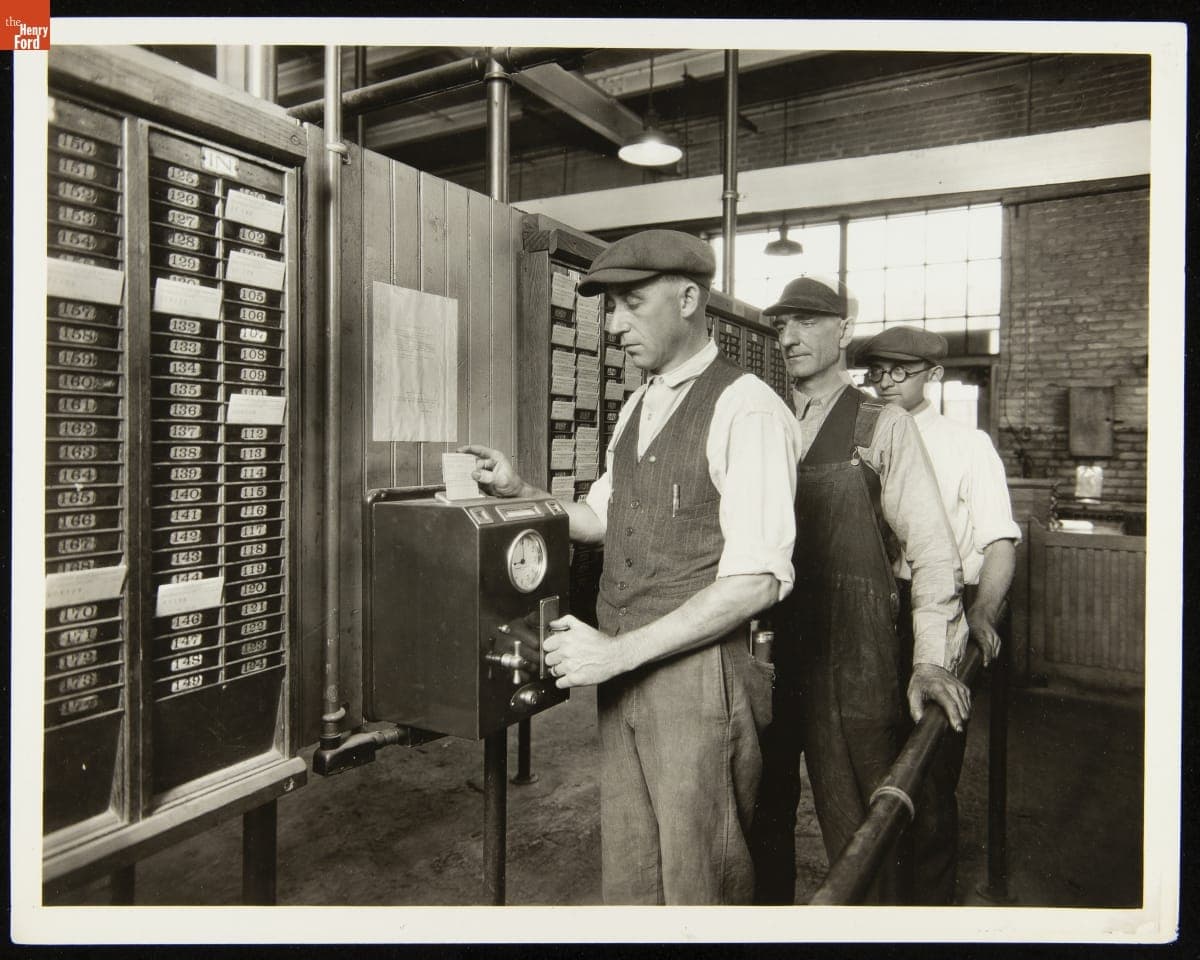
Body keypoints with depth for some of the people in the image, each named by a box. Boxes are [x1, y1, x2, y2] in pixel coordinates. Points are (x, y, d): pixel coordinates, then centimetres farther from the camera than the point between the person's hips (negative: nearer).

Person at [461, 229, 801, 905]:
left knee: (699, 880, 9)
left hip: (699, 677, -7)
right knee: (627, 874, 19)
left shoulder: (748, 410, -14)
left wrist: (620, 651, -20)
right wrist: (521, 492, 6)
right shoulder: (637, 409, 13)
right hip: (622, 669, 7)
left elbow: (757, 582, -20)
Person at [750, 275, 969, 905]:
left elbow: (931, 547, -7)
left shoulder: (883, 427, -2)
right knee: (762, 803, 15)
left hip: (851, 650, -4)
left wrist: (932, 658, -16)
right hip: (768, 645, 5)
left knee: (854, 818, 4)